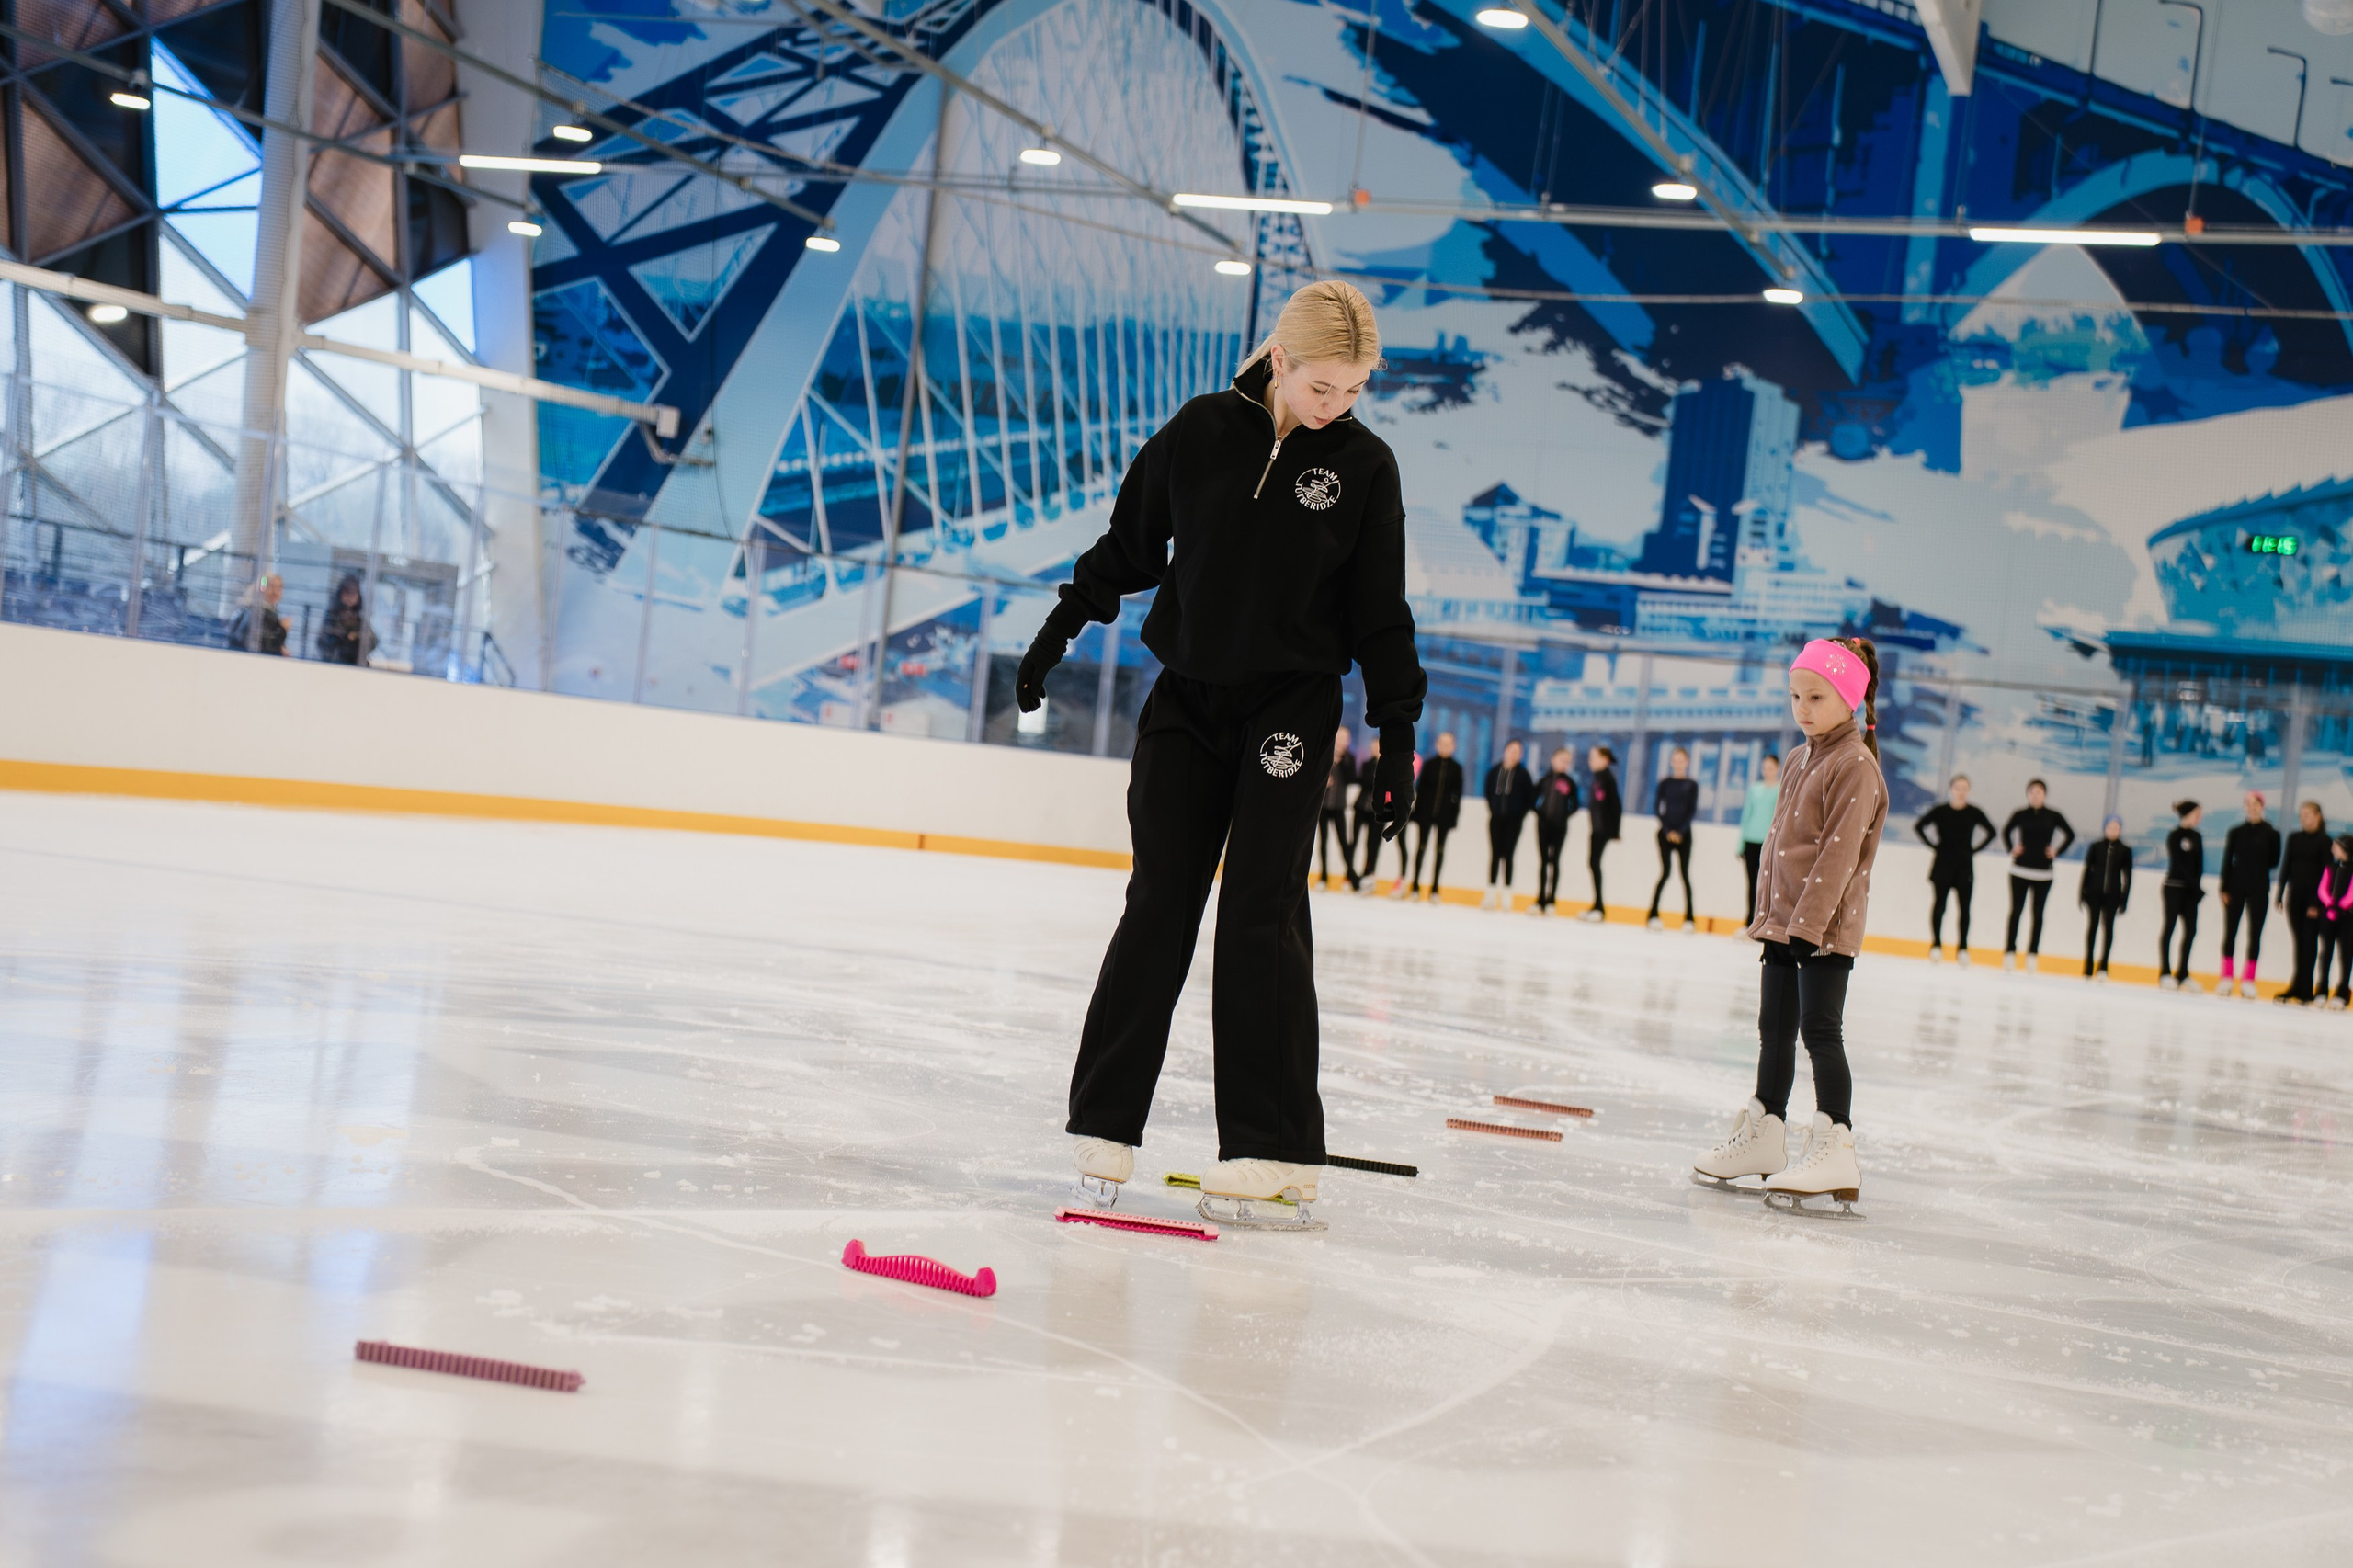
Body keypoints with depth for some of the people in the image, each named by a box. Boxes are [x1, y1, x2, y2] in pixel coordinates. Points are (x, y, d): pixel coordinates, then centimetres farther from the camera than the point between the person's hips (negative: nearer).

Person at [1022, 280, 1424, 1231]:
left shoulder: (1366, 466, -2)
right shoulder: (1202, 431, -1)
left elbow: (1380, 612, 3)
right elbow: (1128, 544, 11)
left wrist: (1397, 728, -1)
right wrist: (1062, 628, 11)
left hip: (1291, 711, -1)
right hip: (1186, 698, 2)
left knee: (1262, 914, -8)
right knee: (1157, 909, 1)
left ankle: (1276, 1154, -5)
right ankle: (1105, 1126, 8)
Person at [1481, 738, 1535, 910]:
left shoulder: (1522, 774, -1)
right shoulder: (1494, 771, 3)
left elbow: (1530, 797, 1)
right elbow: (1489, 792, 11)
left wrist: (1520, 814, -5)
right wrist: (1492, 809, 2)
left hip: (1513, 820, -2)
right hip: (1496, 818, 2)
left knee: (1508, 856, -2)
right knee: (1494, 855, 4)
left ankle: (1506, 897, 1)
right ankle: (1491, 896, 7)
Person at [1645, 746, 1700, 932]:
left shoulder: (1692, 784, 3)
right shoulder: (1665, 783, 4)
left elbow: (1693, 810, -1)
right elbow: (1656, 808, 1)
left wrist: (1680, 831, -10)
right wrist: (1667, 830, -8)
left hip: (1683, 834, 0)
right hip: (1666, 832, 0)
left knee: (1685, 874, -1)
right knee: (1665, 872, -7)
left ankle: (1689, 918, 2)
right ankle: (1652, 914, -4)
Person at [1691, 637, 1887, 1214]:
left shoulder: (1855, 766, -14)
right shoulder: (1800, 759, 14)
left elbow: (1839, 853, -19)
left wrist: (1809, 921, -23)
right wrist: (1769, 912, 18)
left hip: (1826, 927, -9)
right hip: (1784, 920, 9)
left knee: (1820, 1032, -10)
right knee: (1775, 1029, 16)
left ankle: (1835, 1146, -8)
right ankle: (1764, 1131, 27)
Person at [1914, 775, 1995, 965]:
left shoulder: (1974, 813, 1)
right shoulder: (1940, 811, -3)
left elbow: (1992, 832, 12)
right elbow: (1918, 826, 4)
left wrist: (1975, 849, 3)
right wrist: (1934, 845, -1)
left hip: (1965, 865, 1)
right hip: (1943, 864, -1)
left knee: (1964, 907, -2)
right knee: (1939, 904, -2)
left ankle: (1962, 948, 3)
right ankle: (1936, 945, 6)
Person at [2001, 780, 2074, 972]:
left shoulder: (2053, 816, 0)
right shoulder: (2020, 814, 0)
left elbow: (2070, 835, 12)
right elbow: (2006, 831, 16)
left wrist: (2057, 852, 2)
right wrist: (2011, 849, 3)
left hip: (2043, 872, 0)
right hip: (2020, 870, 0)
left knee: (2038, 914, 3)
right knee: (2016, 910, -1)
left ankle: (2032, 956, 7)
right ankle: (2009, 953, 1)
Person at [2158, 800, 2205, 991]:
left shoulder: (2197, 837, 12)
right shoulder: (2175, 836, -6)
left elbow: (2199, 865, 9)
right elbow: (2178, 864, -12)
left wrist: (2197, 886, -5)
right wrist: (2196, 886, -16)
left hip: (2190, 889, 6)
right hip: (2174, 887, -6)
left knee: (2191, 930, 2)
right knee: (2169, 927, -3)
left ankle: (2182, 974, 8)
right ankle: (2165, 974, 0)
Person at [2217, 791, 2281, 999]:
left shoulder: (2271, 834, 1)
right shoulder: (2236, 832, 5)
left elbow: (2274, 861, 6)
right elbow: (2227, 861, 2)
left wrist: (2256, 866, -6)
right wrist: (2224, 888, -3)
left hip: (2258, 889, -1)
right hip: (2236, 887, 1)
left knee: (2255, 933, 0)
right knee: (2230, 931, 0)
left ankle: (2248, 980, 5)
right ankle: (2226, 978, 5)